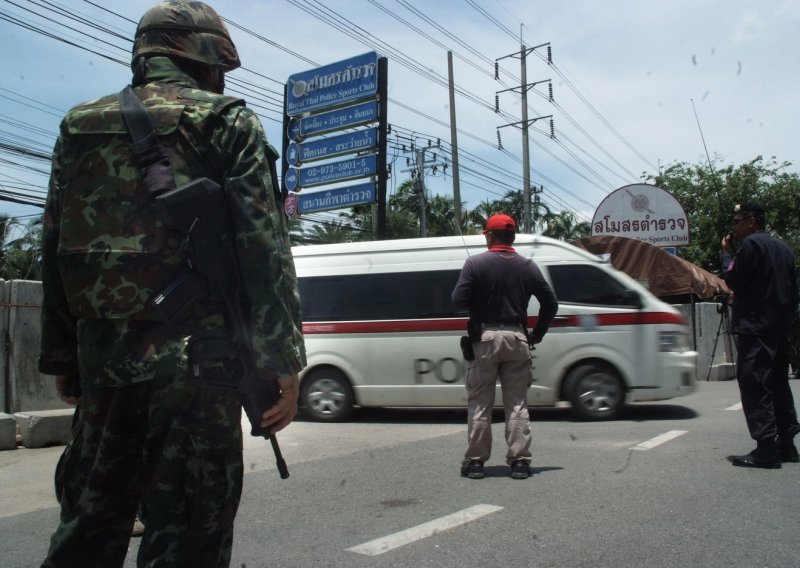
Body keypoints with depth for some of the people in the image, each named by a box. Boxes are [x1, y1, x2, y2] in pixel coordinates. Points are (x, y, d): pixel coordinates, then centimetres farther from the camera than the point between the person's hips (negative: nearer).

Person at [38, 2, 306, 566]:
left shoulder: (80, 128, 15)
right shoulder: (228, 122, -1)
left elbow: (56, 251, 14)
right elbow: (264, 248, -10)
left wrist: (61, 358, 19)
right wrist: (283, 361, -9)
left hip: (102, 355, 6)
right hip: (195, 356, -5)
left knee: (89, 522, 19)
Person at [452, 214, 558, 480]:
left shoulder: (475, 263, -6)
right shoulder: (528, 266, 6)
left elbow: (458, 300, -12)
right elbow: (550, 302, 6)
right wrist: (537, 335, 13)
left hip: (484, 338, -2)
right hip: (517, 338, 3)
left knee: (479, 403, 6)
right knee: (517, 403, 8)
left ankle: (475, 461, 8)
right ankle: (520, 461, 9)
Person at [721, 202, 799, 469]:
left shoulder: (751, 244, -9)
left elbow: (733, 280, -8)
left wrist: (726, 254, 6)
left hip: (754, 328, -9)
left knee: (754, 386, -9)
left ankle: (766, 450, -13)